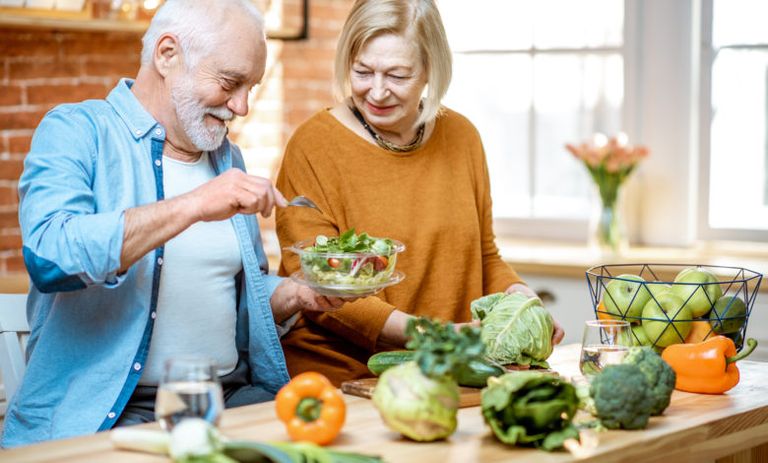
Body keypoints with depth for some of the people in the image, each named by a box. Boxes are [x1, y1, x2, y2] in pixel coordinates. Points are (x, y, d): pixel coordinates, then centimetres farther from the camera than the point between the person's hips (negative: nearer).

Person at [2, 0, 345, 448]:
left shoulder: (226, 156, 16)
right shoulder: (77, 131, -4)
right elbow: (49, 256, -23)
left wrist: (298, 294, 3)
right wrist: (193, 206, -27)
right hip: (105, 412, -7)